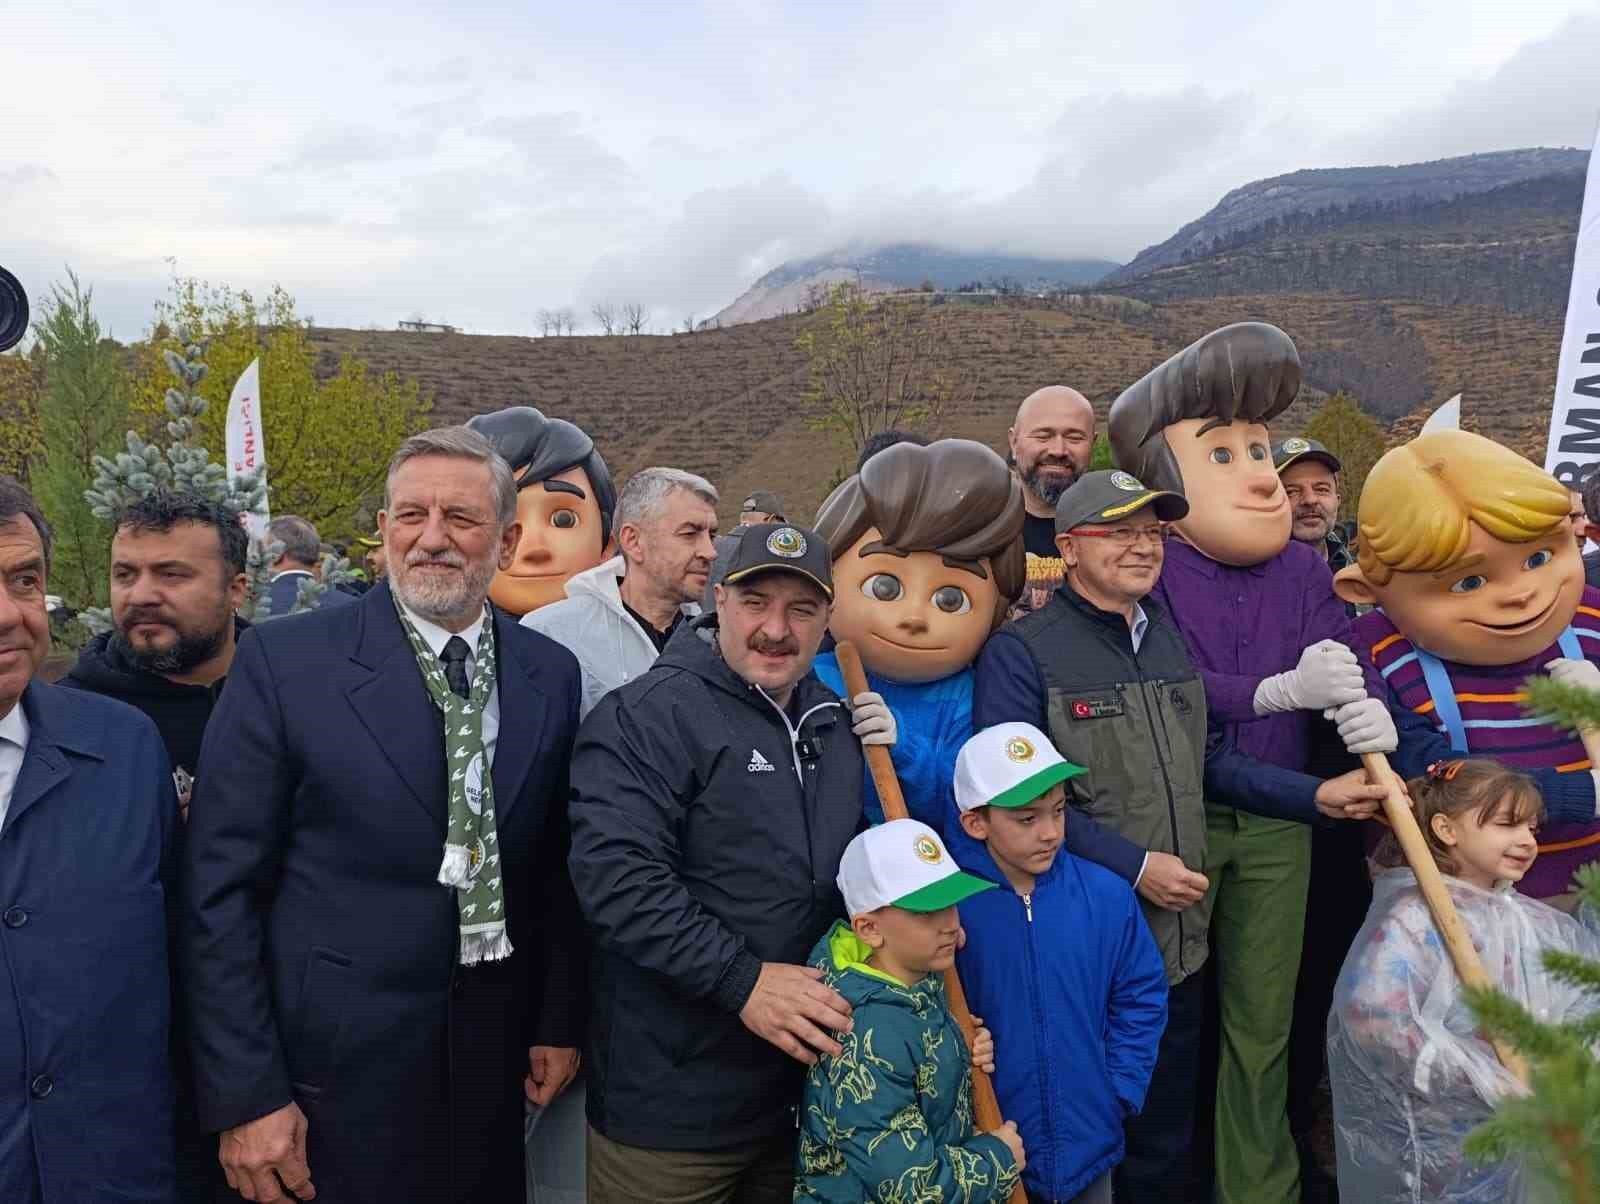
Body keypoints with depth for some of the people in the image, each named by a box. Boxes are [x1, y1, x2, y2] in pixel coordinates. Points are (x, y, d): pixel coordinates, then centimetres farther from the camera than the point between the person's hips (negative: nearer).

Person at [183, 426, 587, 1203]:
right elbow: (221, 891, -10)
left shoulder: (553, 675, 0)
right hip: (336, 1070, -3)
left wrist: (559, 1021, 5)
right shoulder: (282, 663, -11)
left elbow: (557, 871, 7)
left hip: (493, 1070, 4)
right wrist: (244, 1096, -11)